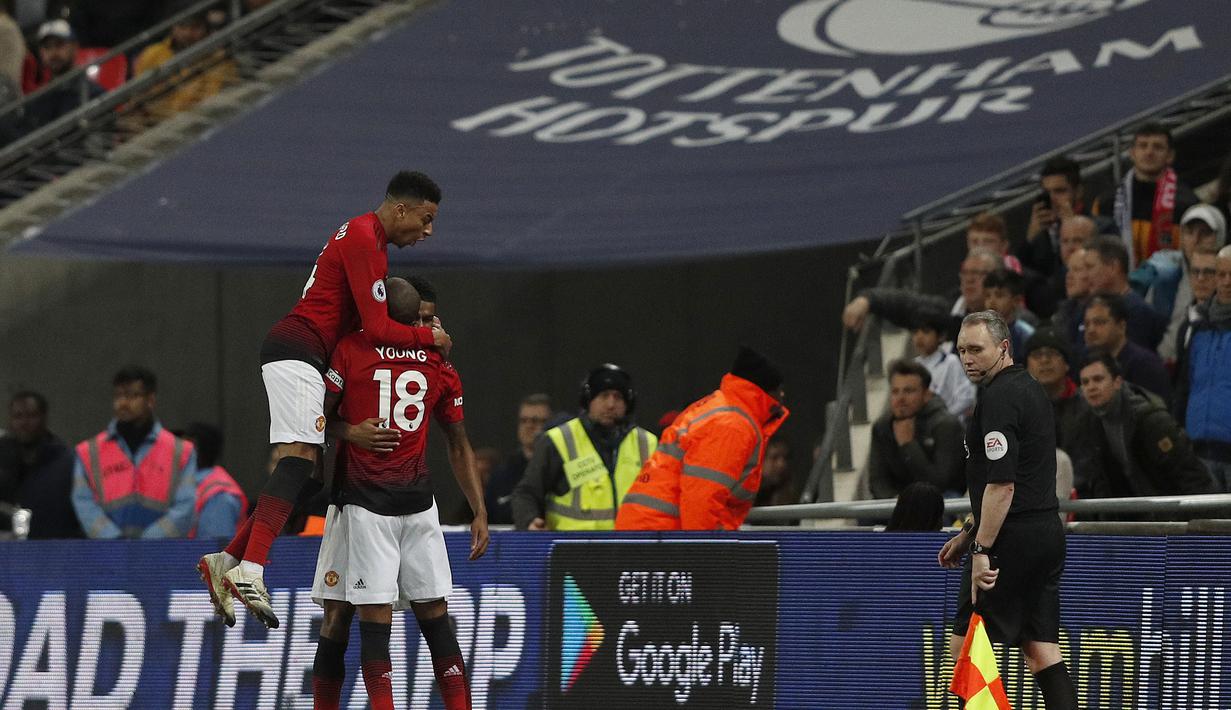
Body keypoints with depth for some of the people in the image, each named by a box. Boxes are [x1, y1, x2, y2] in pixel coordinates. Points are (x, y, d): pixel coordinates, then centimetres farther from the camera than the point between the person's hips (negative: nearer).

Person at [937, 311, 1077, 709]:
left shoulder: (999, 397, -14)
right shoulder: (1030, 389, 17)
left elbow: (1002, 484, -21)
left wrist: (981, 550, -22)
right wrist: (969, 534, 26)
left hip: (1012, 541, -10)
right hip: (1046, 532, 10)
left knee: (965, 648, -4)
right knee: (1042, 650, 6)